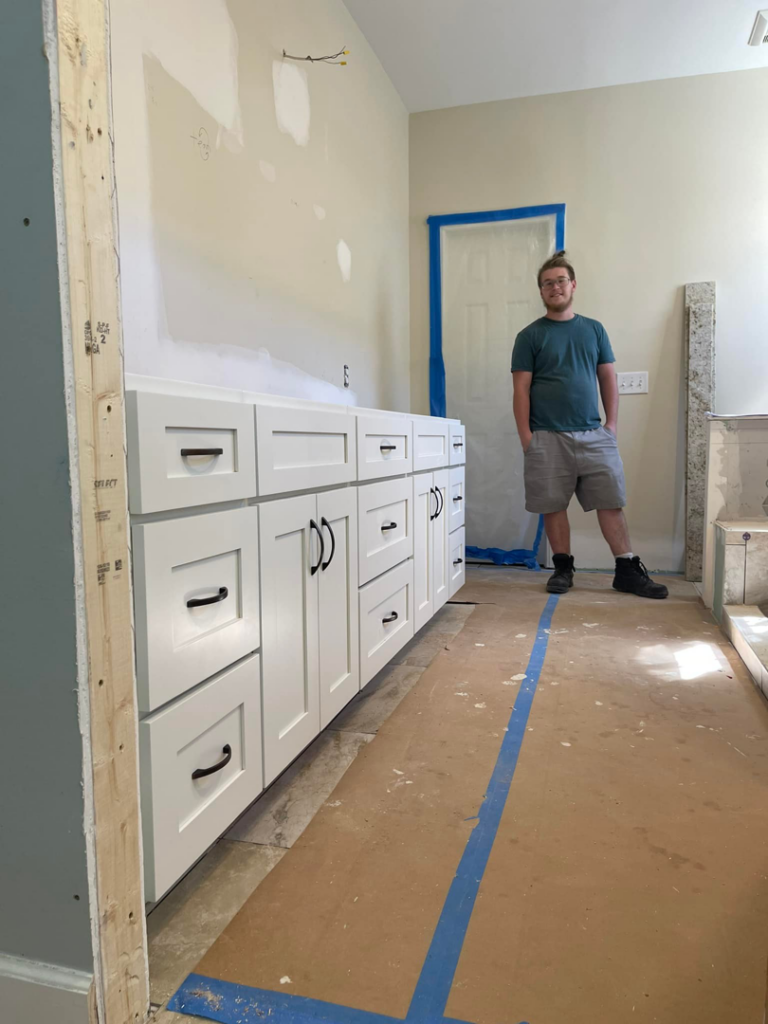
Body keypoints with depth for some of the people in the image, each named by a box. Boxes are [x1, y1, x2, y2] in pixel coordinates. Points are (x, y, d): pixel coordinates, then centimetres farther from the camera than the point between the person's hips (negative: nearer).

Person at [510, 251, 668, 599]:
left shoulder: (594, 330, 12)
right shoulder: (529, 336, 4)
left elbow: (608, 379, 12)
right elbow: (521, 389, -1)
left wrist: (611, 424, 3)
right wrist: (525, 436, -9)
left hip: (594, 434, 2)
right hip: (547, 437, -2)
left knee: (612, 502, 1)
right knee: (554, 505, 4)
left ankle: (627, 570, 8)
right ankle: (563, 568, 17)